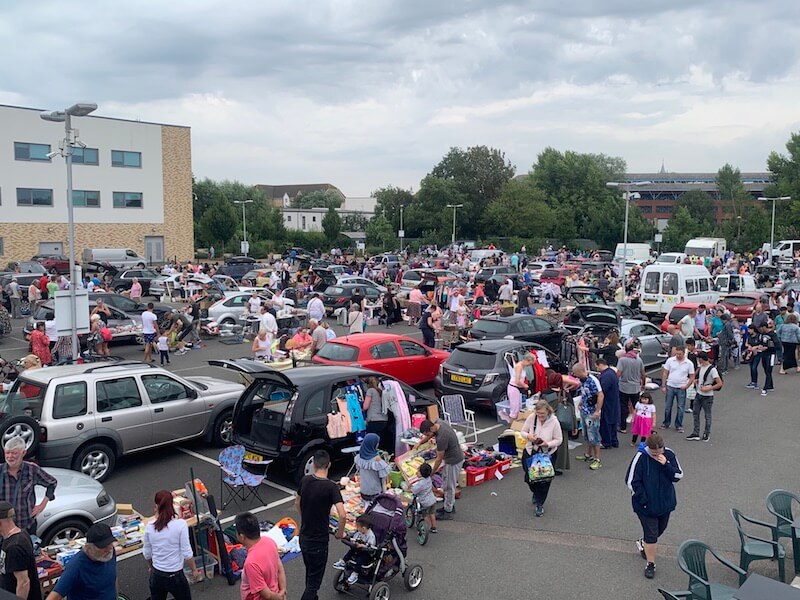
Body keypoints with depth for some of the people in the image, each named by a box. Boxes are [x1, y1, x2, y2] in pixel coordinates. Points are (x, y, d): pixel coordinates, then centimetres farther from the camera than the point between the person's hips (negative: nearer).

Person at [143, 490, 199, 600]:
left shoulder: (150, 526, -5)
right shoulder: (180, 524, -17)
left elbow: (147, 554, 6)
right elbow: (187, 553, -13)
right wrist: (194, 570, 3)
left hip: (156, 576, 3)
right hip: (175, 576, -3)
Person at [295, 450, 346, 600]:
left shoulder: (305, 481, -3)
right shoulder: (331, 487, -21)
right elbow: (342, 515, -28)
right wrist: (340, 533, -10)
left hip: (304, 537, 6)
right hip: (318, 541, -6)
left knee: (310, 574, 25)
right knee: (314, 580, 5)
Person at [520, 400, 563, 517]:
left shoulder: (554, 422, -19)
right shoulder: (531, 418, -14)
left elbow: (559, 440, -11)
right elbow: (522, 431, 0)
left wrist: (547, 444, -29)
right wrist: (528, 436, -23)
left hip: (547, 454, -2)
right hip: (530, 452, 2)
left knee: (545, 479, 0)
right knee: (529, 477, 8)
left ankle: (540, 504, 21)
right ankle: (535, 492, 44)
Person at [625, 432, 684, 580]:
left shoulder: (669, 455, -11)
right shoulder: (640, 458, -23)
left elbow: (678, 476, -8)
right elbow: (631, 482, -17)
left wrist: (666, 465, -25)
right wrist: (644, 501, -15)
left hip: (665, 503, 5)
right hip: (646, 505, -5)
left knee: (660, 529, 23)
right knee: (651, 535, 0)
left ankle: (643, 543, 51)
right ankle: (650, 564, 18)